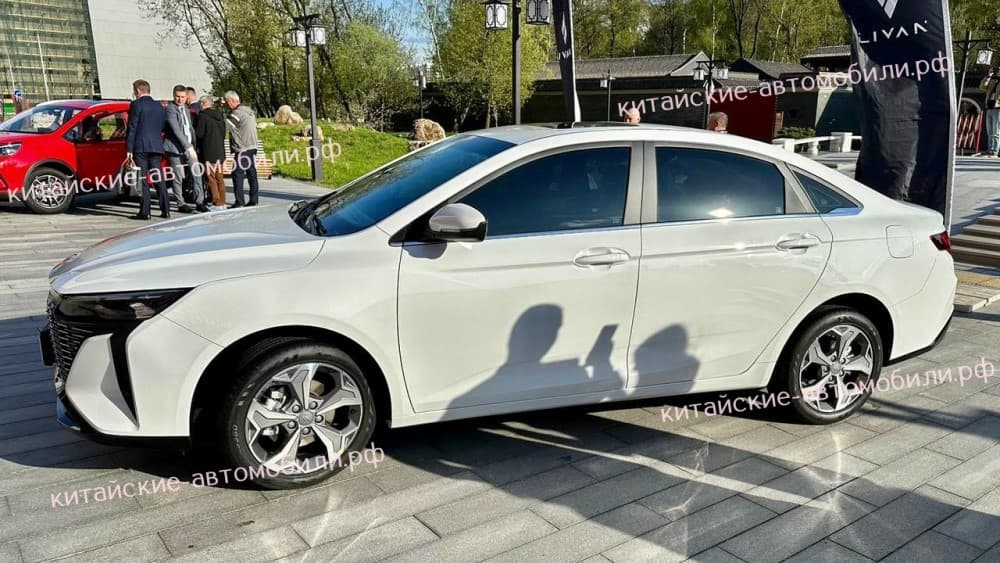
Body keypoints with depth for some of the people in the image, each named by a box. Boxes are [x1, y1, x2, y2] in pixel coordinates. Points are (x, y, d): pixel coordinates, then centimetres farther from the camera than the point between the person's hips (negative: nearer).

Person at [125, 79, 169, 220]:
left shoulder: (136, 104, -5)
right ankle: (165, 210, 6)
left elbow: (131, 128, -8)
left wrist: (129, 150, -7)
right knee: (159, 179, 8)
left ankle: (144, 212, -4)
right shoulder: (159, 106, 14)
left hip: (141, 147, -5)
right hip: (156, 147, 5)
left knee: (142, 180, -3)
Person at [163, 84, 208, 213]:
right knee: (178, 178, -1)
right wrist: (188, 147, -25)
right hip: (175, 149, -7)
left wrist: (193, 145, 15)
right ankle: (181, 204, 8)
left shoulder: (186, 108, 15)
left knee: (196, 175, 2)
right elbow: (177, 131, -20)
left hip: (189, 147, 7)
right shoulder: (170, 110, -11)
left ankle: (199, 202, 9)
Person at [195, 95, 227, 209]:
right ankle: (222, 202, 15)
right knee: (219, 178, 12)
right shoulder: (220, 115, 10)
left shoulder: (203, 116, -12)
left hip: (208, 152, -7)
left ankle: (217, 203, -5)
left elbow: (199, 134, -14)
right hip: (220, 151, 7)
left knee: (210, 178, -3)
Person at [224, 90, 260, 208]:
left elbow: (224, 124, -11)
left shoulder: (237, 113, -13)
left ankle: (239, 202, -10)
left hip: (242, 149, -9)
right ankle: (253, 200, 14)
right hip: (252, 147, 9)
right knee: (252, 173, 10)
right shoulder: (249, 110, 14)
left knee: (237, 174, -7)